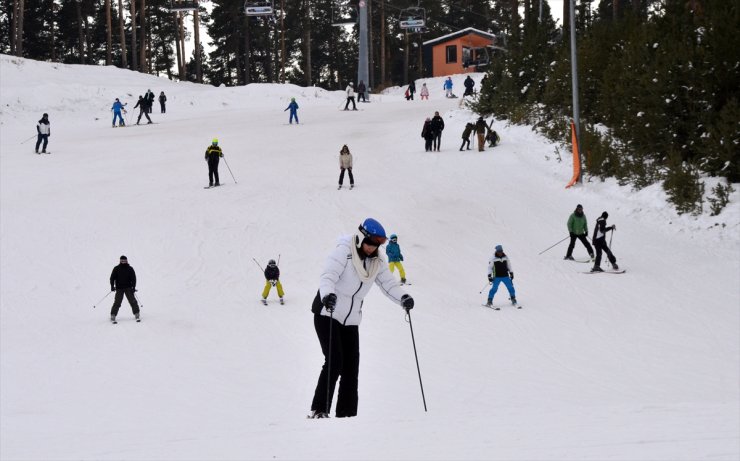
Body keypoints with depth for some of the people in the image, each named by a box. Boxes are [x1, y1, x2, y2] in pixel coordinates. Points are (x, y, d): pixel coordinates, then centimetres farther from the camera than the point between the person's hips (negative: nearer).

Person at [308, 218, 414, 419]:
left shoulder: (376, 263, 7)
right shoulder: (344, 252, -13)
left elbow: (388, 284, 0)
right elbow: (328, 275, -25)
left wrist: (403, 298, -21)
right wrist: (327, 294, -45)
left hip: (351, 320, 6)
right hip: (327, 314, -6)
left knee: (351, 367, 3)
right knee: (334, 362, -16)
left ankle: (346, 413, 9)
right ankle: (319, 410, -13)